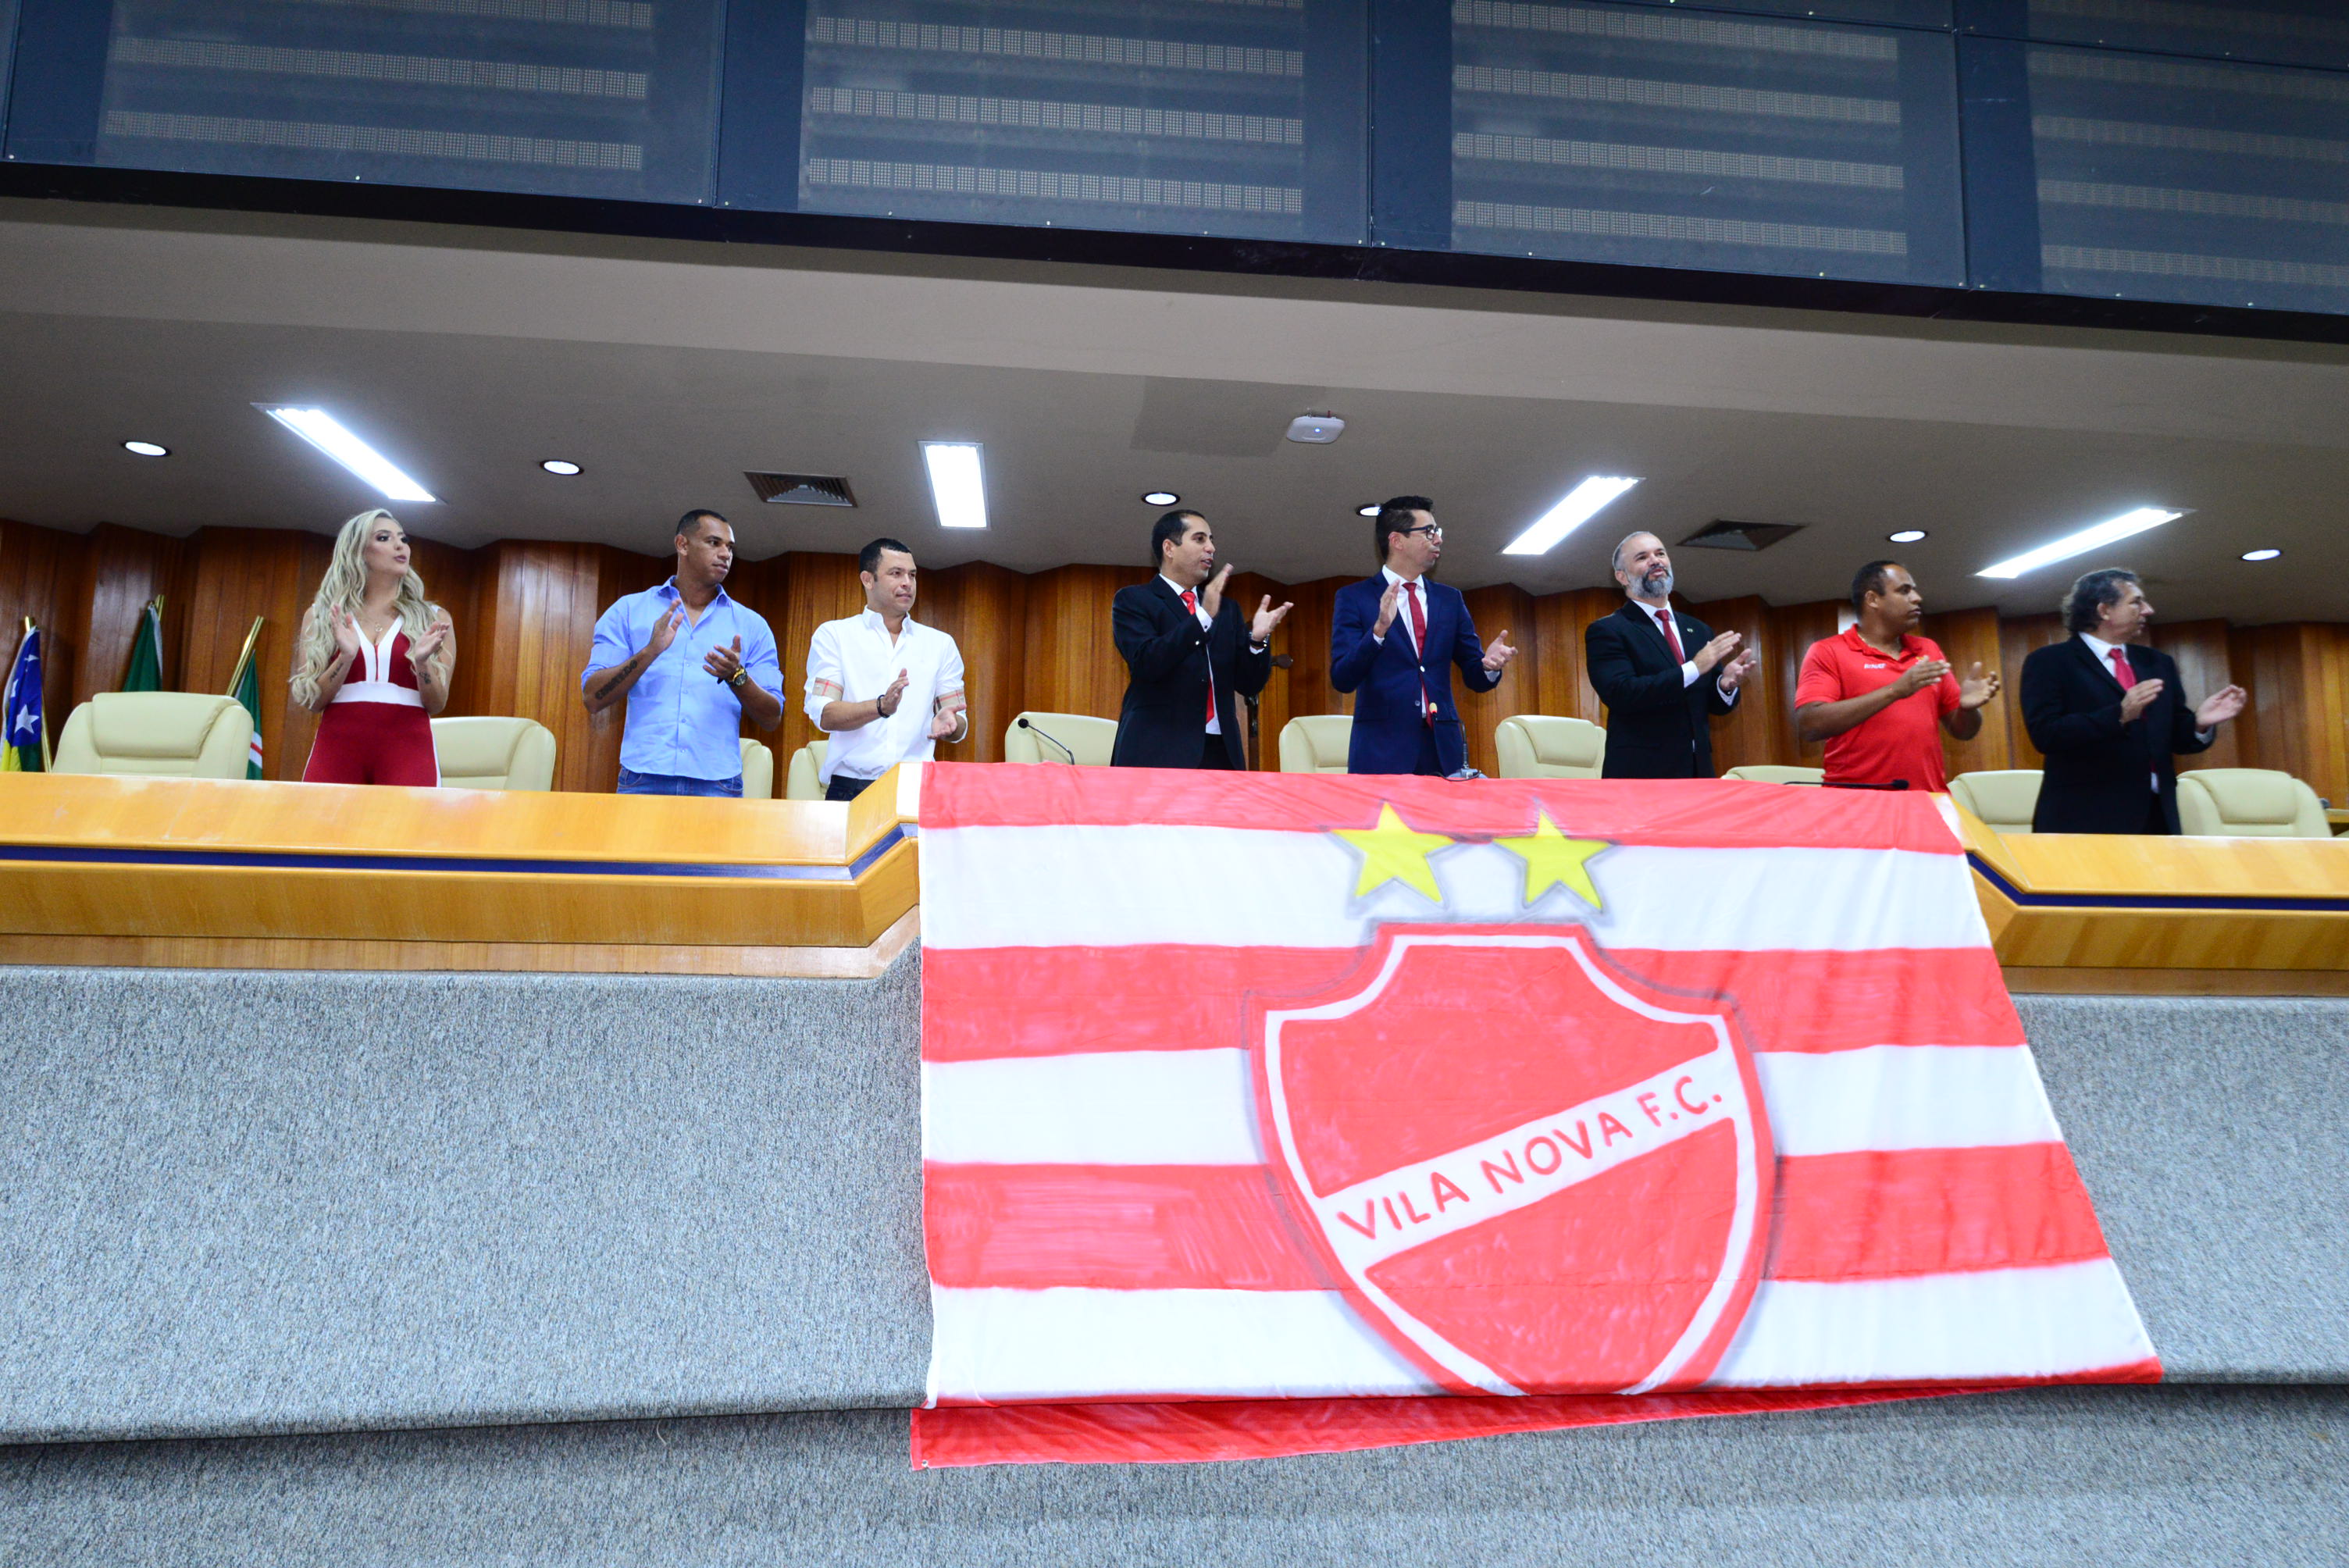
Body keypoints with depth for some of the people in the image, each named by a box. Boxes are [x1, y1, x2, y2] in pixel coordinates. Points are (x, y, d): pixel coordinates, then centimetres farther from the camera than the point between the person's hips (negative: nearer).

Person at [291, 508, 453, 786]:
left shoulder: (432, 619, 11)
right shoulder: (321, 615, 12)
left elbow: (437, 705, 7)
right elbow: (312, 702, 6)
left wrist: (422, 661, -11)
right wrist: (346, 657, -10)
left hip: (407, 746, 0)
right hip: (337, 745, 1)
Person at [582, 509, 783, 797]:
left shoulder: (751, 625, 11)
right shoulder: (628, 611, 10)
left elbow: (772, 718, 7)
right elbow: (593, 699, 1)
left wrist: (737, 677, -11)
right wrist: (651, 652, -11)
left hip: (717, 784, 1)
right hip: (643, 781, -1)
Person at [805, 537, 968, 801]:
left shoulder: (941, 644, 16)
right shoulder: (833, 635, 9)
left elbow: (960, 727, 14)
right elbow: (823, 715, -2)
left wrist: (948, 722, -10)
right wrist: (881, 707, -19)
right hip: (851, 787, -2)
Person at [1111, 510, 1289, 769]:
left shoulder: (1226, 609, 19)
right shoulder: (1133, 600, 4)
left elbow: (1249, 685, 14)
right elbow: (1146, 663, -12)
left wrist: (1258, 639, -5)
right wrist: (1203, 617, -18)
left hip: (1220, 751, 4)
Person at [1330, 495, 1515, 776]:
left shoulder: (1450, 599, 14)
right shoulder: (1353, 597, 2)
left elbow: (1475, 678, 14)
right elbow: (1342, 679, -8)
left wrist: (1489, 665, -10)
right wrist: (1378, 630, -23)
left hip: (1443, 748, 3)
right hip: (1382, 750, -3)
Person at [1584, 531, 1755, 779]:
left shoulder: (1699, 631, 16)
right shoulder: (1605, 631, -2)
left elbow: (1715, 705, 17)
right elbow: (1620, 693, -17)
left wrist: (1727, 683, -6)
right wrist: (1694, 668, -17)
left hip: (1697, 770, 5)